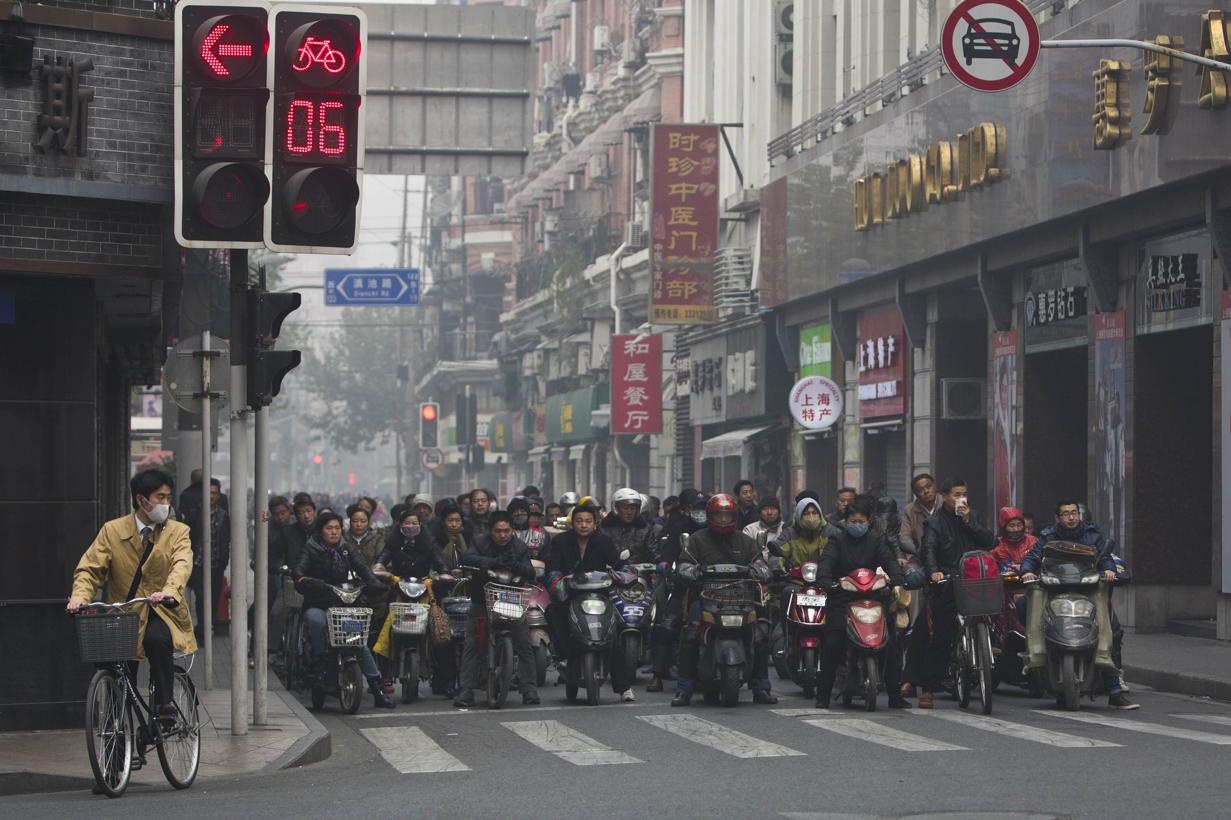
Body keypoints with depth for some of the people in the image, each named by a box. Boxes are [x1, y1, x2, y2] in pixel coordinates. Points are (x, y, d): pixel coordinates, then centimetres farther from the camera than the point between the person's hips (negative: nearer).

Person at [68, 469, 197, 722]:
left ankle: (164, 702, -21)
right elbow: (89, 567, -3)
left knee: (156, 638, -35)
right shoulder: (112, 531, 5)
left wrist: (170, 591, -39)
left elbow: (182, 565, -16)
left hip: (162, 613, -2)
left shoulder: (178, 532, 3)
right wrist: (80, 596, -25)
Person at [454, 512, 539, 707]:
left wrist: (515, 566, -34)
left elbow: (530, 573, -12)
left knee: (524, 644, -6)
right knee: (471, 644, -6)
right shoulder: (481, 543, -4)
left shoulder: (519, 547, -1)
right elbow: (466, 558, -23)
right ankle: (466, 690, -3)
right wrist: (493, 563, -37)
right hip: (482, 600, -1)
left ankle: (529, 689, 0)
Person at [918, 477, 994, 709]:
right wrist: (933, 571, -34)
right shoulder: (934, 523, 4)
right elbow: (928, 550, -14)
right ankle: (928, 689, -3)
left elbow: (990, 542, 7)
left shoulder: (972, 518, 19)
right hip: (946, 585, -4)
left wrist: (969, 522, -4)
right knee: (940, 639, -7)